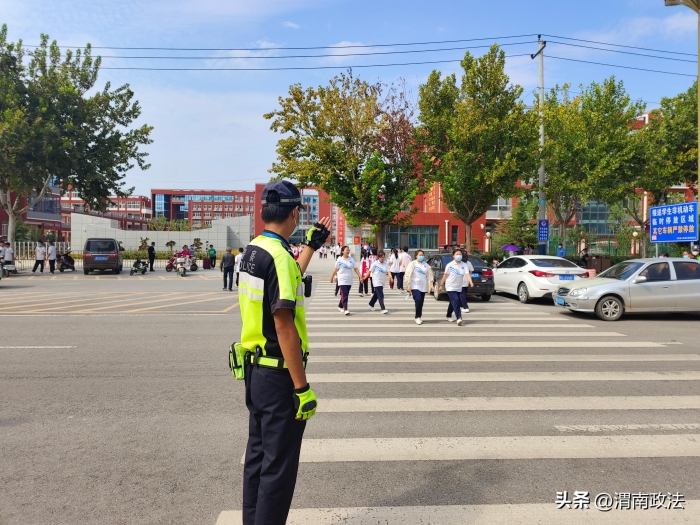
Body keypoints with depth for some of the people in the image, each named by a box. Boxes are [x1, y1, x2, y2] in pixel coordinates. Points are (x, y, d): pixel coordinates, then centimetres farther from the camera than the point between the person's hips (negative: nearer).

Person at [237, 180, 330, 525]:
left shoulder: (252, 251, 7)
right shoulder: (279, 256, -21)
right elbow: (284, 326, -24)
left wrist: (312, 245, 31)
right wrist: (302, 388, -19)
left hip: (255, 368, 9)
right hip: (278, 374, -9)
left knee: (257, 454, 20)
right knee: (278, 466, 4)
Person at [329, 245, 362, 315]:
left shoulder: (351, 259, 4)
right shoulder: (339, 260, -5)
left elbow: (356, 269, 4)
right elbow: (335, 269, 1)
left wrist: (360, 276, -3)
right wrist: (331, 277, 6)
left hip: (349, 281, 4)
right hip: (342, 280, -4)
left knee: (345, 295, 12)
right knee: (344, 294, -13)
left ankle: (340, 306, 30)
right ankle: (345, 309, -14)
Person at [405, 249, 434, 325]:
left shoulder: (426, 265, 12)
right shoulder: (412, 264, -1)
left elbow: (430, 275, 13)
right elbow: (408, 275, -5)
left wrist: (431, 285, 4)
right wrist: (408, 285, -12)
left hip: (423, 287, 5)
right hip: (415, 286, -5)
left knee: (421, 302, 7)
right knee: (418, 300, -19)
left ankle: (419, 317, 20)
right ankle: (418, 317, -7)